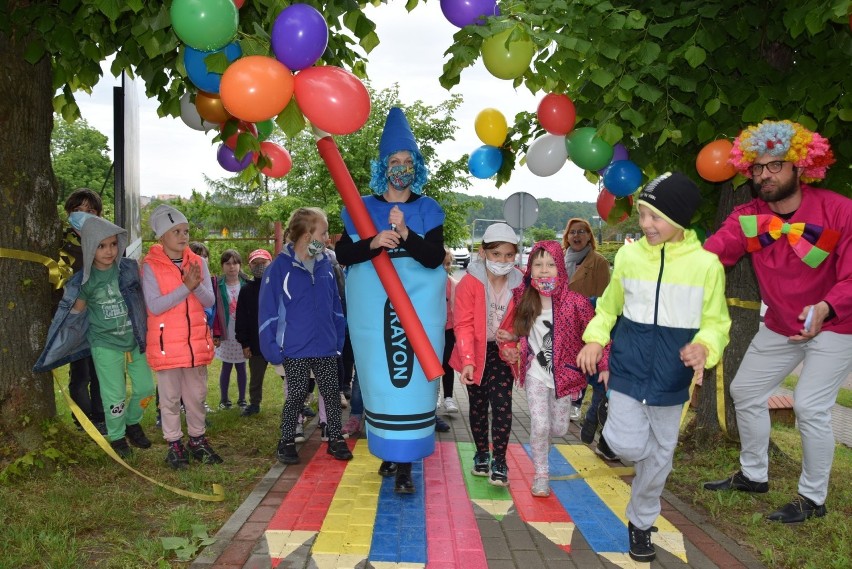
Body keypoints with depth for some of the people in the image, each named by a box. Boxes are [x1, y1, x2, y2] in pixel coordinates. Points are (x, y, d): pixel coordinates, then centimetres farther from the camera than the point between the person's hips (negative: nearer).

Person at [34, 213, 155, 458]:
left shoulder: (129, 268, -6)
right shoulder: (84, 281, -9)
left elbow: (146, 296, 8)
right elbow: (75, 314, 4)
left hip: (135, 341, 2)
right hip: (105, 345, -2)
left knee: (146, 387, 8)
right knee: (115, 396, 1)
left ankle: (132, 423, 34)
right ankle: (116, 437, 24)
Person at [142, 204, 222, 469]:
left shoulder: (198, 262, 4)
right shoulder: (151, 266, -8)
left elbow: (210, 301, -1)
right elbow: (155, 306, -17)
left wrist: (197, 286, -21)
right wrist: (185, 287, -23)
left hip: (197, 342, 4)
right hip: (166, 344, -4)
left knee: (197, 395, 14)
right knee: (170, 397, 7)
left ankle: (198, 440, 28)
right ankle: (174, 445, 21)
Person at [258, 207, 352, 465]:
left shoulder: (325, 265, 3)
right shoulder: (279, 267, -11)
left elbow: (336, 306, 8)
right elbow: (267, 313, -10)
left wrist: (339, 340, 5)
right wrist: (274, 352, -12)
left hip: (326, 349, 4)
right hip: (295, 351, -4)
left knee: (332, 394, 11)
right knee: (296, 396, 7)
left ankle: (335, 440, 26)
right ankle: (287, 443, 25)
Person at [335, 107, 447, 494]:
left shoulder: (427, 210, 5)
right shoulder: (363, 208, 7)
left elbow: (433, 257, -7)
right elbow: (342, 254, 0)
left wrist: (404, 234, -22)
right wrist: (373, 243, -18)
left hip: (418, 306, -1)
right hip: (372, 307, 1)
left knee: (411, 379, -5)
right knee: (379, 379, 7)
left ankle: (404, 463, 2)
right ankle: (389, 452, 25)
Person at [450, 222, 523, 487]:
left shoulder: (519, 283, -8)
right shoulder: (470, 282, -16)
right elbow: (463, 325, -16)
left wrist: (514, 335, -17)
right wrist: (467, 361, -24)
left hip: (501, 352, 1)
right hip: (475, 353, -1)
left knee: (502, 406, -8)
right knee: (478, 405, 13)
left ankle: (499, 463, 3)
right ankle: (481, 454, 31)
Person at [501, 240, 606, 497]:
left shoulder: (575, 302, -15)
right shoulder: (523, 300, -7)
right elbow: (512, 332, 7)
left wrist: (605, 367, -20)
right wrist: (508, 348, -13)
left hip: (563, 375, 0)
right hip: (535, 374, 0)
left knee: (559, 428, 12)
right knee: (539, 426, -5)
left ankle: (541, 442, 48)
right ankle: (541, 476, 17)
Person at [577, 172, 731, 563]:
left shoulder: (706, 264, -9)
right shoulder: (628, 255, -4)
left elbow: (717, 323, -2)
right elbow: (608, 306, 9)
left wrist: (704, 347, -22)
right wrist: (594, 339, -5)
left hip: (671, 379, 0)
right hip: (627, 369, 0)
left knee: (658, 457, 13)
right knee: (628, 446, -13)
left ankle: (641, 523, 36)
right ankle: (615, 426, 24)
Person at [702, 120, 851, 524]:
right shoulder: (747, 217, -11)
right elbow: (709, 255, -25)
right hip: (780, 325, 6)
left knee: (809, 406, -13)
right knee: (745, 390, 10)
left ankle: (813, 498, 10)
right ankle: (753, 475, 31)